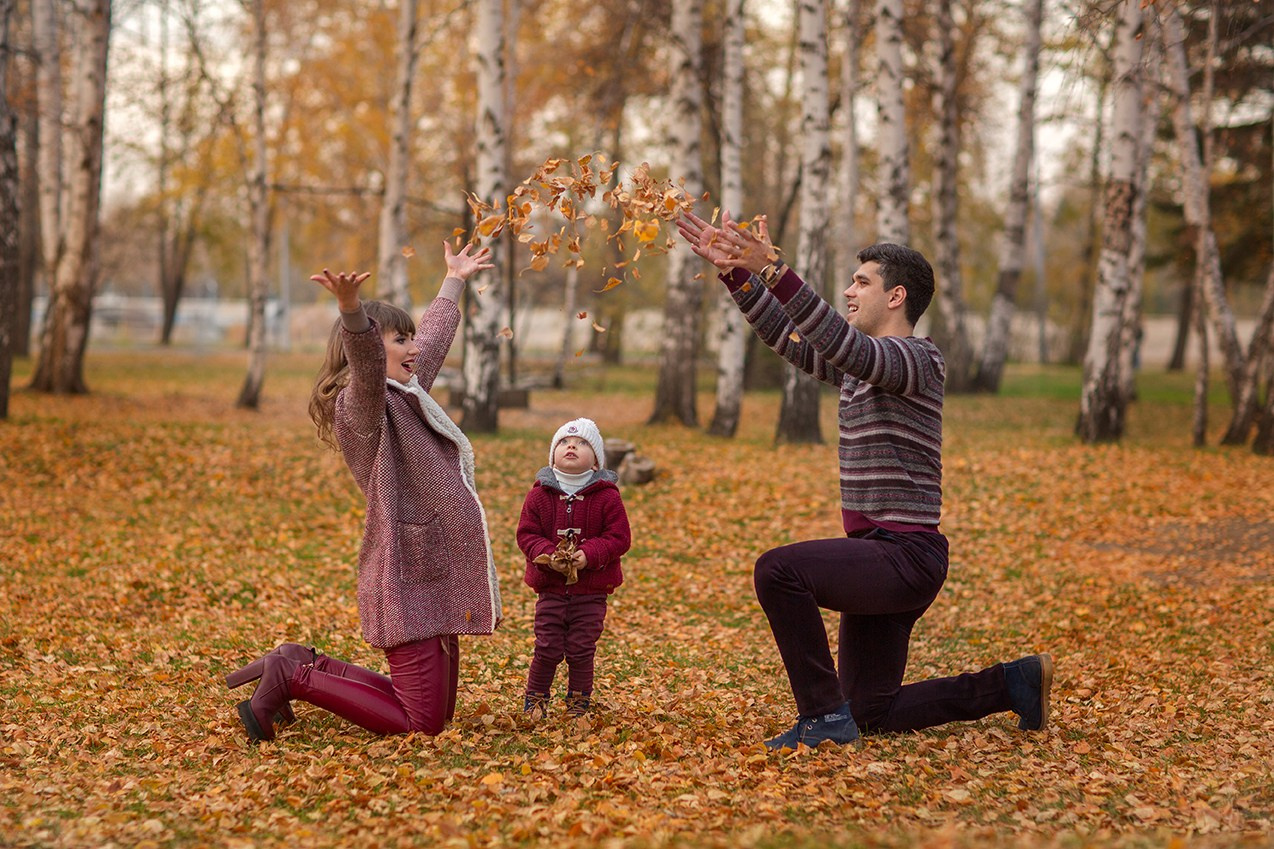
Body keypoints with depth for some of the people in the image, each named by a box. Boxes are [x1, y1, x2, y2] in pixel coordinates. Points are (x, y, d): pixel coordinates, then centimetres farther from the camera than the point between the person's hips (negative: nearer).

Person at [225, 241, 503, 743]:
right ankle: (292, 678, 1)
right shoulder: (365, 404, -10)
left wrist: (453, 282, 49)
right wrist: (352, 310, -53)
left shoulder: (407, 394, 17)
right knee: (420, 723, -10)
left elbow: (436, 335, 35)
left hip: (435, 579, 10)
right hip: (409, 583, -10)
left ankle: (306, 666, 20)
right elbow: (365, 362, -33)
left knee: (435, 714, 13)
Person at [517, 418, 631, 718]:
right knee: (547, 649, 3)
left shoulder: (607, 496, -5)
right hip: (551, 588, 1)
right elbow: (526, 533, 0)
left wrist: (589, 555, -21)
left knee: (581, 650, 4)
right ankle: (535, 700, 22)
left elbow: (619, 537, -7)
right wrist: (547, 554, -18)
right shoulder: (539, 494, 0)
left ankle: (578, 703, 21)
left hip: (592, 591, -1)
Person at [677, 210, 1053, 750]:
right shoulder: (858, 367, 17)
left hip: (906, 554, -10)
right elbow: (786, 337, 18)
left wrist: (773, 271, -37)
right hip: (881, 560, 10)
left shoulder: (917, 358, -12)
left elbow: (842, 342, -29)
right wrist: (734, 271, 9)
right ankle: (1012, 684, 22)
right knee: (873, 714, 12)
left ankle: (825, 715, -19)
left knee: (778, 570, -28)